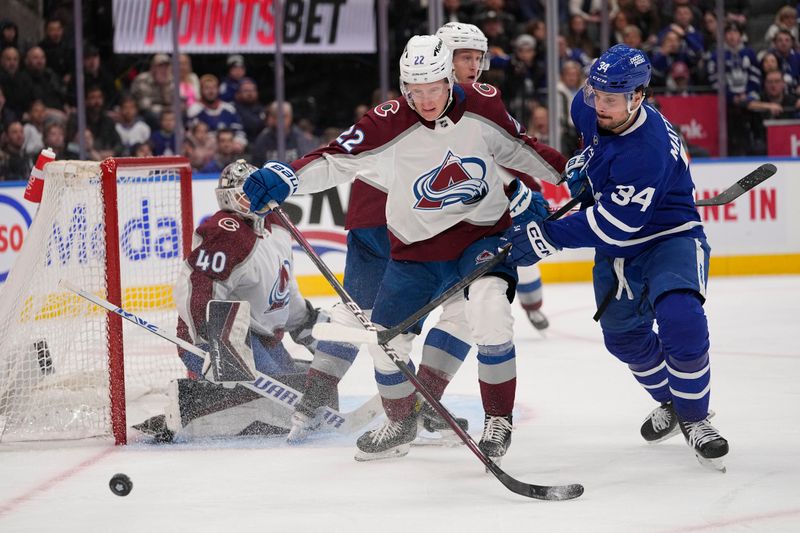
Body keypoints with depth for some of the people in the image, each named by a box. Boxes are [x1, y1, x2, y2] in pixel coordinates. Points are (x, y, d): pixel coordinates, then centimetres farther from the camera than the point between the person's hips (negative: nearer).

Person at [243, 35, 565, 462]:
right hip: (417, 247, 1)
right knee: (385, 339, 3)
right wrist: (284, 176, -38)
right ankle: (401, 425, 33)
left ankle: (499, 420, -10)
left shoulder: (482, 105, -10)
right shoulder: (390, 125, -18)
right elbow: (335, 160, -22)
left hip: (482, 234, -1)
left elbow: (515, 148, 8)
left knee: (489, 310, -28)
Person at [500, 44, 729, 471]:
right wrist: (583, 161, 9)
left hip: (669, 239, -8)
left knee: (680, 319, -30)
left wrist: (547, 236, -31)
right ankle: (669, 402, 43)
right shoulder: (590, 107, -10)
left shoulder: (648, 150, -34)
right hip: (617, 250, 8)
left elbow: (613, 225, -34)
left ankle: (694, 417, -11)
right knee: (624, 336, 16)